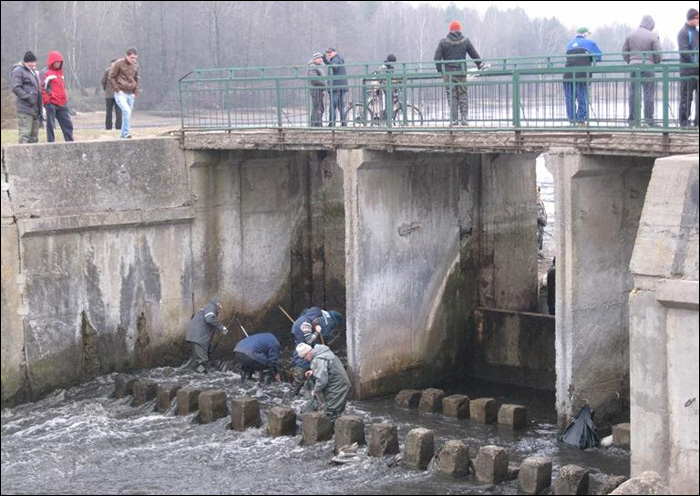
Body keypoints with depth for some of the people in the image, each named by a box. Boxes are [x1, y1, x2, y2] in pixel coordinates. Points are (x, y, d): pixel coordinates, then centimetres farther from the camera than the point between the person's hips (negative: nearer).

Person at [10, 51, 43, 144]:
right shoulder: (18, 71, -5)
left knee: (34, 137, 10)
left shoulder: (33, 72, 22)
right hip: (25, 110, -9)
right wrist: (28, 98, -20)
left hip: (35, 110, 9)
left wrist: (41, 110, 19)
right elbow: (16, 88, -15)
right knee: (24, 136, -13)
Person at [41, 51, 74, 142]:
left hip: (62, 104, 7)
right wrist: (47, 101, -15)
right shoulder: (45, 72, -5)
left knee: (68, 124, 7)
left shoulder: (60, 72, 18)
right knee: (50, 125, -2)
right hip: (51, 104, -7)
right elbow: (42, 88, -11)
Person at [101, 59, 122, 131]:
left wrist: (105, 88, 12)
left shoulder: (107, 70, -2)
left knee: (109, 111, 5)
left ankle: (108, 127, 3)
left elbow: (103, 81, -3)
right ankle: (118, 126, -3)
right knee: (118, 112, 3)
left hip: (109, 94, -1)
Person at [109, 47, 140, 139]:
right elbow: (111, 77, -4)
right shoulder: (119, 63, -7)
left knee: (128, 113, 6)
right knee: (126, 111, -23)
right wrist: (118, 90, -11)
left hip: (130, 94, 6)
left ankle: (123, 135, 16)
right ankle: (127, 133, -21)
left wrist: (135, 92, 12)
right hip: (120, 93, -6)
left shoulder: (136, 65, 10)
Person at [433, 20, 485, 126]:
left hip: (448, 73, 0)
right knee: (463, 96, 6)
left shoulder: (443, 42, 0)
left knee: (452, 97, 2)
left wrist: (440, 70, 11)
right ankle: (464, 118, 0)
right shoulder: (465, 41, 2)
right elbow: (474, 55, 9)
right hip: (461, 73, 0)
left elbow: (437, 58, -2)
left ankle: (454, 119, -2)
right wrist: (480, 65, 24)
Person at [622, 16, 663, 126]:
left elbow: (624, 52, 8)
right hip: (647, 66, -3)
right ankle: (648, 118, -2)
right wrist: (656, 62, 12)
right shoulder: (652, 36, -4)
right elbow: (658, 53, -6)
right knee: (648, 93, 1)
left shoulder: (630, 35, 7)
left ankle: (633, 118, 5)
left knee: (633, 93, 6)